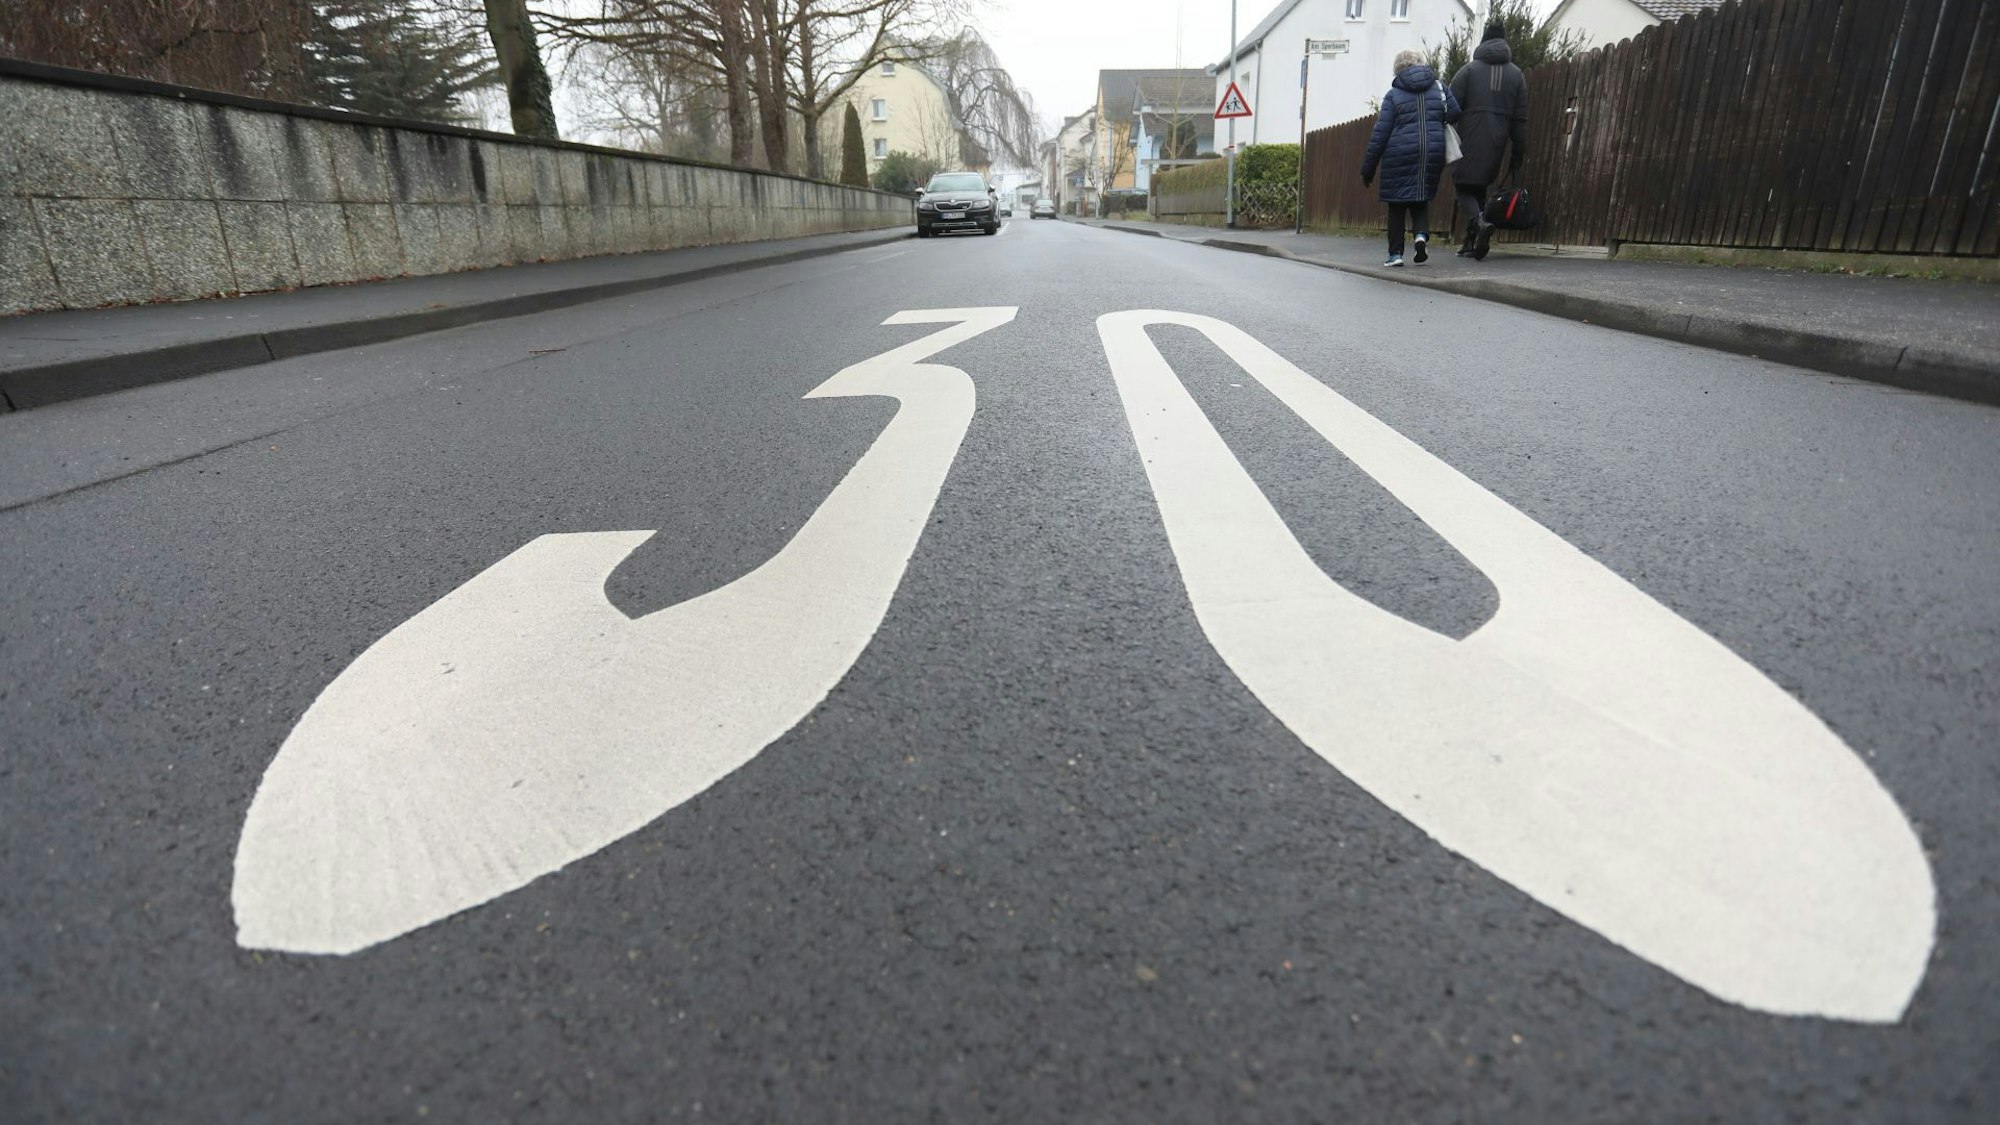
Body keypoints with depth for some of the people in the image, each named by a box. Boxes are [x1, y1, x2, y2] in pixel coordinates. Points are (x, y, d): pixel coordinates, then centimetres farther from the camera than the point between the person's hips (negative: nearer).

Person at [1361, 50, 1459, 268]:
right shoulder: (1439, 87, 11)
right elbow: (1454, 114, 2)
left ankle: (1395, 252, 1)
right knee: (1422, 199, 16)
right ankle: (1422, 234, -11)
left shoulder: (1393, 94, 3)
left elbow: (1381, 132, -2)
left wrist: (1368, 166, 0)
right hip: (1433, 151, 3)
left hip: (1400, 152, -2)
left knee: (1396, 204, 6)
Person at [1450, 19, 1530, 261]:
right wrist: (1518, 152, 13)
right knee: (1480, 188, 14)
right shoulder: (1516, 74, 12)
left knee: (1465, 187, 1)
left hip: (1469, 142, -4)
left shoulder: (1468, 70, 1)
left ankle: (1480, 222, -29)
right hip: (1496, 143, 4)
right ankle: (1470, 243, 10)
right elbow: (1520, 119, 9)